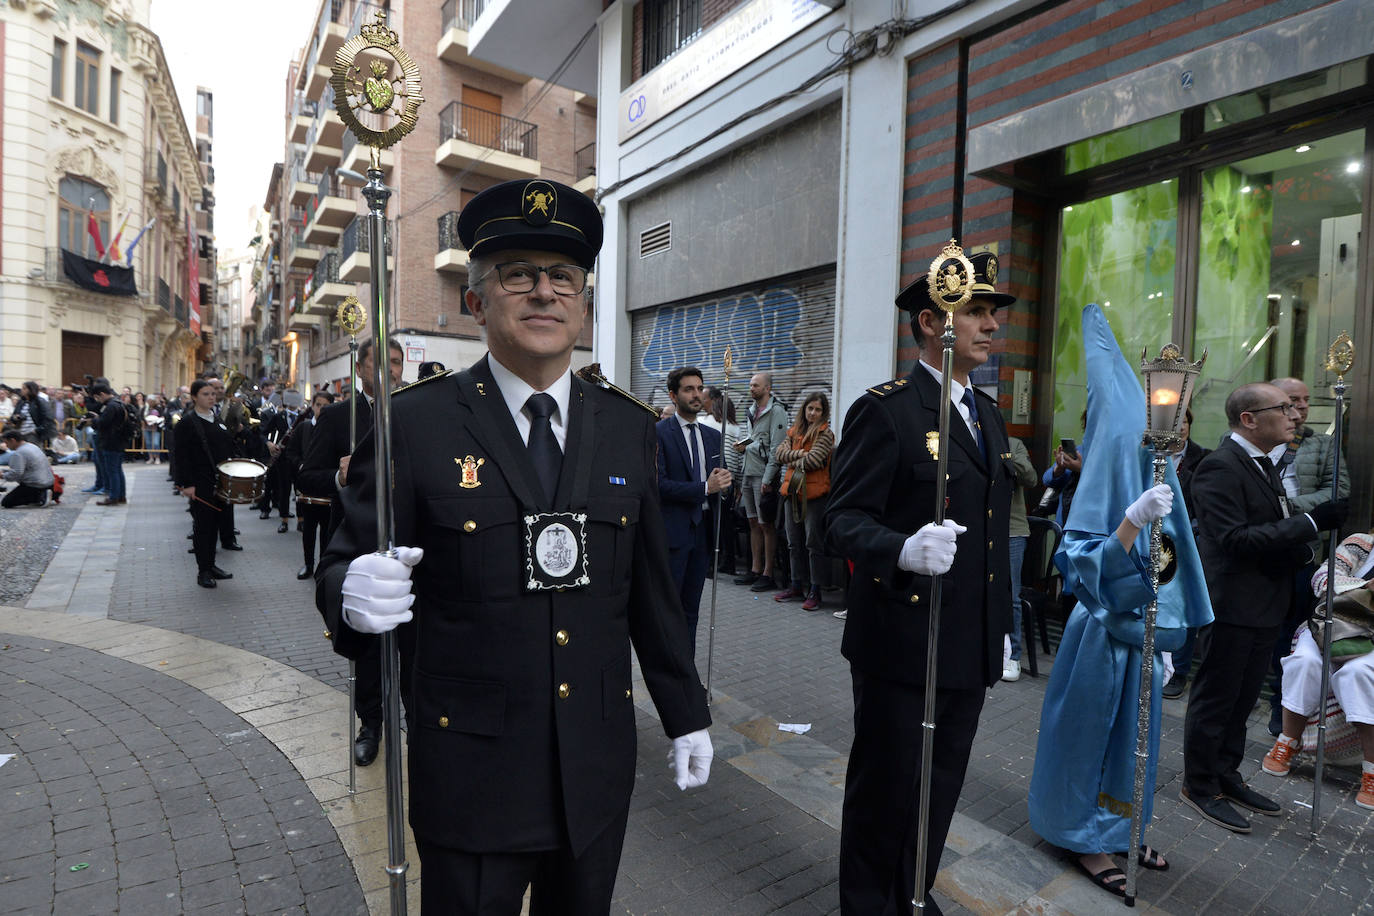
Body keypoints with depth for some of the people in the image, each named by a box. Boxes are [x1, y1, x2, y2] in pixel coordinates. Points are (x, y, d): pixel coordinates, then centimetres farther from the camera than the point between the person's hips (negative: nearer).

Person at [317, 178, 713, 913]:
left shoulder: (628, 429, 1)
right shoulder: (415, 423, -9)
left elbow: (651, 587, 6)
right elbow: (346, 563, -4)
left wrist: (685, 713, 9)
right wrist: (355, 590, -28)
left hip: (597, 770, 4)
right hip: (473, 776, -3)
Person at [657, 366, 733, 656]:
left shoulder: (712, 435, 14)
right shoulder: (658, 432, -7)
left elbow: (721, 483, 17)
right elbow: (659, 484, -16)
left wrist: (723, 482, -7)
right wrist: (705, 487, -20)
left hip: (704, 528, 6)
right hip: (673, 531, -6)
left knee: (691, 610, 14)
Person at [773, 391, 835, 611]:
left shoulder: (825, 434, -6)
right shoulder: (795, 432, 13)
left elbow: (813, 460, -18)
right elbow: (780, 453, 1)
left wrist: (793, 462, -3)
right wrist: (798, 455, -12)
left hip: (814, 494, -7)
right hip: (792, 492, 7)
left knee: (814, 544, -1)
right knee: (794, 543, 14)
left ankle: (815, 591, 7)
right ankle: (797, 586, 26)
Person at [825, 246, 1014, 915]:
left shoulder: (989, 416, 13)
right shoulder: (884, 410, -12)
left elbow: (994, 533, 18)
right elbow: (843, 520, -18)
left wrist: (1000, 629, 17)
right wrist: (902, 550, -38)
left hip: (970, 649, 8)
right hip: (901, 645, -7)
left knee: (941, 788, 20)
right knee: (885, 788, 9)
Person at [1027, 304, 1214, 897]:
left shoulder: (1160, 482, 4)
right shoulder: (1111, 482, -18)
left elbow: (1164, 576, 11)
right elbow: (1086, 570, -25)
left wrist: (1163, 645, 15)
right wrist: (1135, 519, -38)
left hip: (1143, 639, 8)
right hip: (1106, 640, -7)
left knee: (1134, 738, 19)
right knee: (1094, 734, 8)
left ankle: (1118, 831, 39)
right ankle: (1086, 841, 27)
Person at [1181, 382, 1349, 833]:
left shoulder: (1263, 463, 13)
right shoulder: (1220, 467, -19)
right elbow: (1236, 539, -26)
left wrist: (1299, 552, 3)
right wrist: (1311, 522, -23)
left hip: (1264, 605, 10)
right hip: (1232, 606, -9)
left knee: (1242, 698, 20)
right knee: (1215, 698, 4)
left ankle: (1226, 774, 35)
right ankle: (1200, 786, 18)